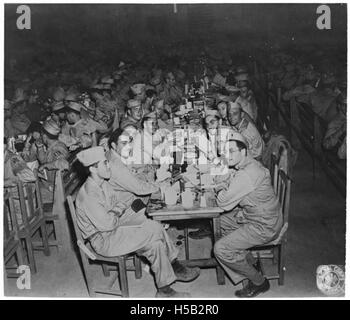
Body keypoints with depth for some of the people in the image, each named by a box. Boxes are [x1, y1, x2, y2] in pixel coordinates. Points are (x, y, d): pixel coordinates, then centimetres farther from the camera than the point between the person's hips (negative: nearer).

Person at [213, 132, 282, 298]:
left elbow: (224, 203, -24)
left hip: (264, 227, -10)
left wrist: (220, 190, -4)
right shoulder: (248, 165, 5)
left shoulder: (247, 174, -27)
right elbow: (230, 185, 17)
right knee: (222, 221, 22)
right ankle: (249, 262, 27)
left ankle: (259, 282, 7)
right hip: (256, 215, 10)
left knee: (221, 249, -11)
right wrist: (222, 186, -4)